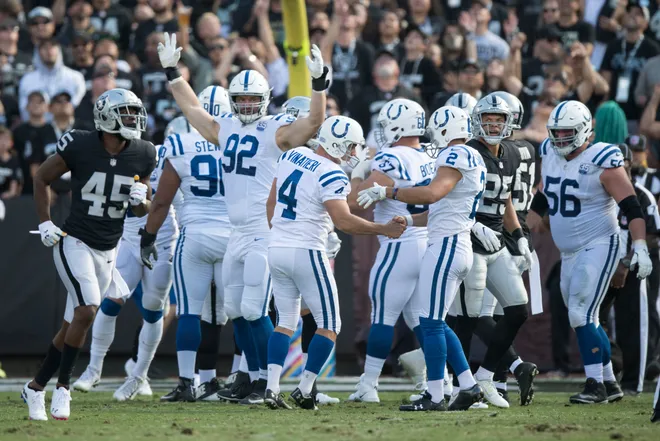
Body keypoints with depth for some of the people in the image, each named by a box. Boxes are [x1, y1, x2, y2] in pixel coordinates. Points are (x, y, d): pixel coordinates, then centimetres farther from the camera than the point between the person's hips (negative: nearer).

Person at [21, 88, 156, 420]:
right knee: (87, 310, -22)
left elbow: (144, 209, 11)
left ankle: (36, 386, 23)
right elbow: (42, 178, 2)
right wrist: (45, 223, -4)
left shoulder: (142, 155, -2)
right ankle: (63, 387, -9)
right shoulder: (79, 146, -14)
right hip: (74, 243, -5)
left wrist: (142, 200, -12)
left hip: (107, 251, 5)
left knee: (72, 326, 8)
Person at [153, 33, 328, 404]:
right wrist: (173, 73, 32)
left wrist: (319, 83, -31)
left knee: (254, 311, -11)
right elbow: (192, 108, 29)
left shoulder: (276, 131, -6)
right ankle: (254, 378, 18)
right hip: (238, 233, 8)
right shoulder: (226, 129, 14)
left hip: (265, 233, -8)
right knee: (236, 310, 9)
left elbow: (315, 122, -21)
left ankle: (269, 381, -4)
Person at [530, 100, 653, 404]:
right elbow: (541, 200, 20)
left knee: (581, 316, -15)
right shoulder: (550, 156, 6)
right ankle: (609, 382, 20)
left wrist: (640, 248, -25)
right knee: (583, 319, 11)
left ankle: (595, 385, -9)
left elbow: (632, 208, -17)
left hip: (598, 247, -8)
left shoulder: (601, 162, -16)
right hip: (569, 253, 8)